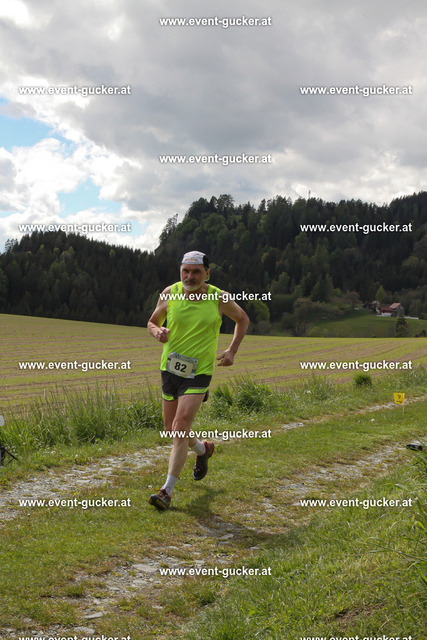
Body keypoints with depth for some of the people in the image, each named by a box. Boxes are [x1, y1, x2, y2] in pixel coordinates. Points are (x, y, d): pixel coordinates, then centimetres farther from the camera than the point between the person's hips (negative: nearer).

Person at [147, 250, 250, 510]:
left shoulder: (220, 298, -8)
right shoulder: (169, 294, -3)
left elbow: (243, 319, 11)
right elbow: (152, 322, 11)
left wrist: (232, 351, 0)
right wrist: (158, 331, -14)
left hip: (199, 372, -4)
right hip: (170, 369, 4)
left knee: (180, 428, -15)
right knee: (172, 430, 14)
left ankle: (167, 491, -7)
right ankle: (203, 450, 46)